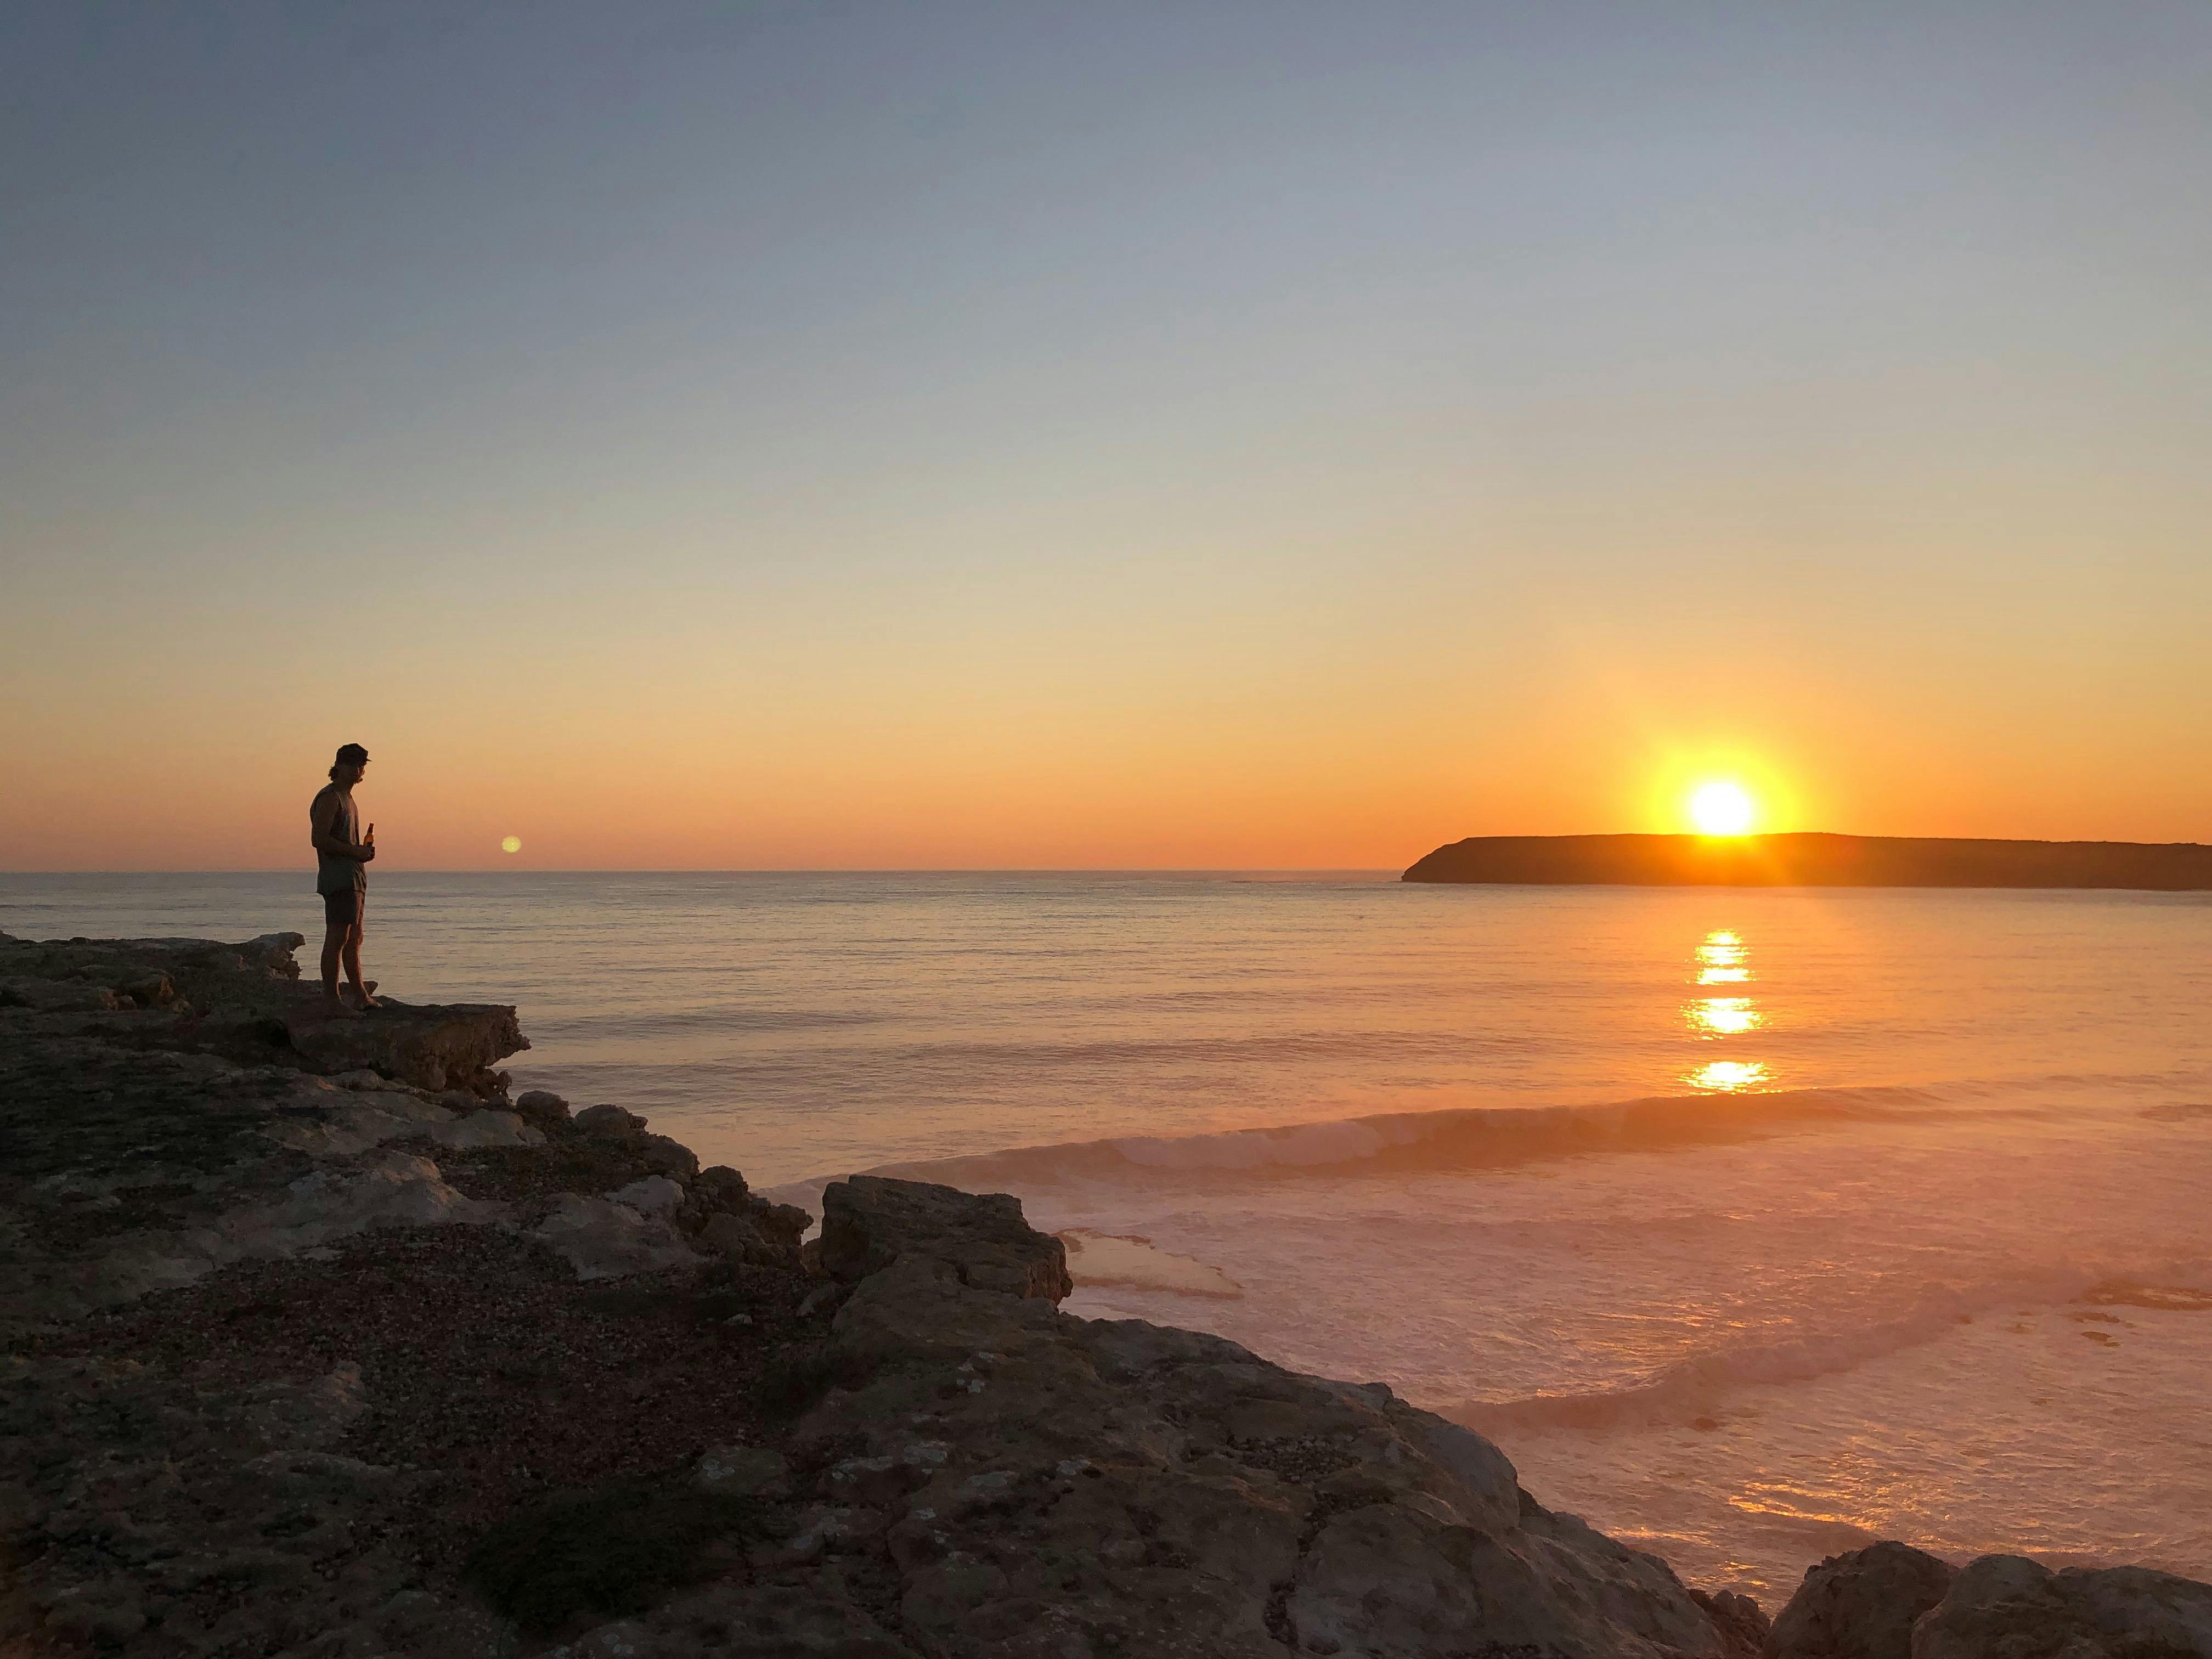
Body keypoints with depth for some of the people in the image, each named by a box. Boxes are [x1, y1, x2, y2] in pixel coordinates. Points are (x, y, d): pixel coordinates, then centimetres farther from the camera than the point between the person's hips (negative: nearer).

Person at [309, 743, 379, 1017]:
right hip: (339, 879, -11)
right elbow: (320, 840, -19)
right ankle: (330, 1000, -9)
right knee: (337, 939, -10)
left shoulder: (345, 798, 22)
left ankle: (361, 995, 23)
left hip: (354, 878, 11)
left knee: (354, 939, 15)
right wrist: (356, 851, -16)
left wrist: (363, 850, 11)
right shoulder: (330, 797, -9)